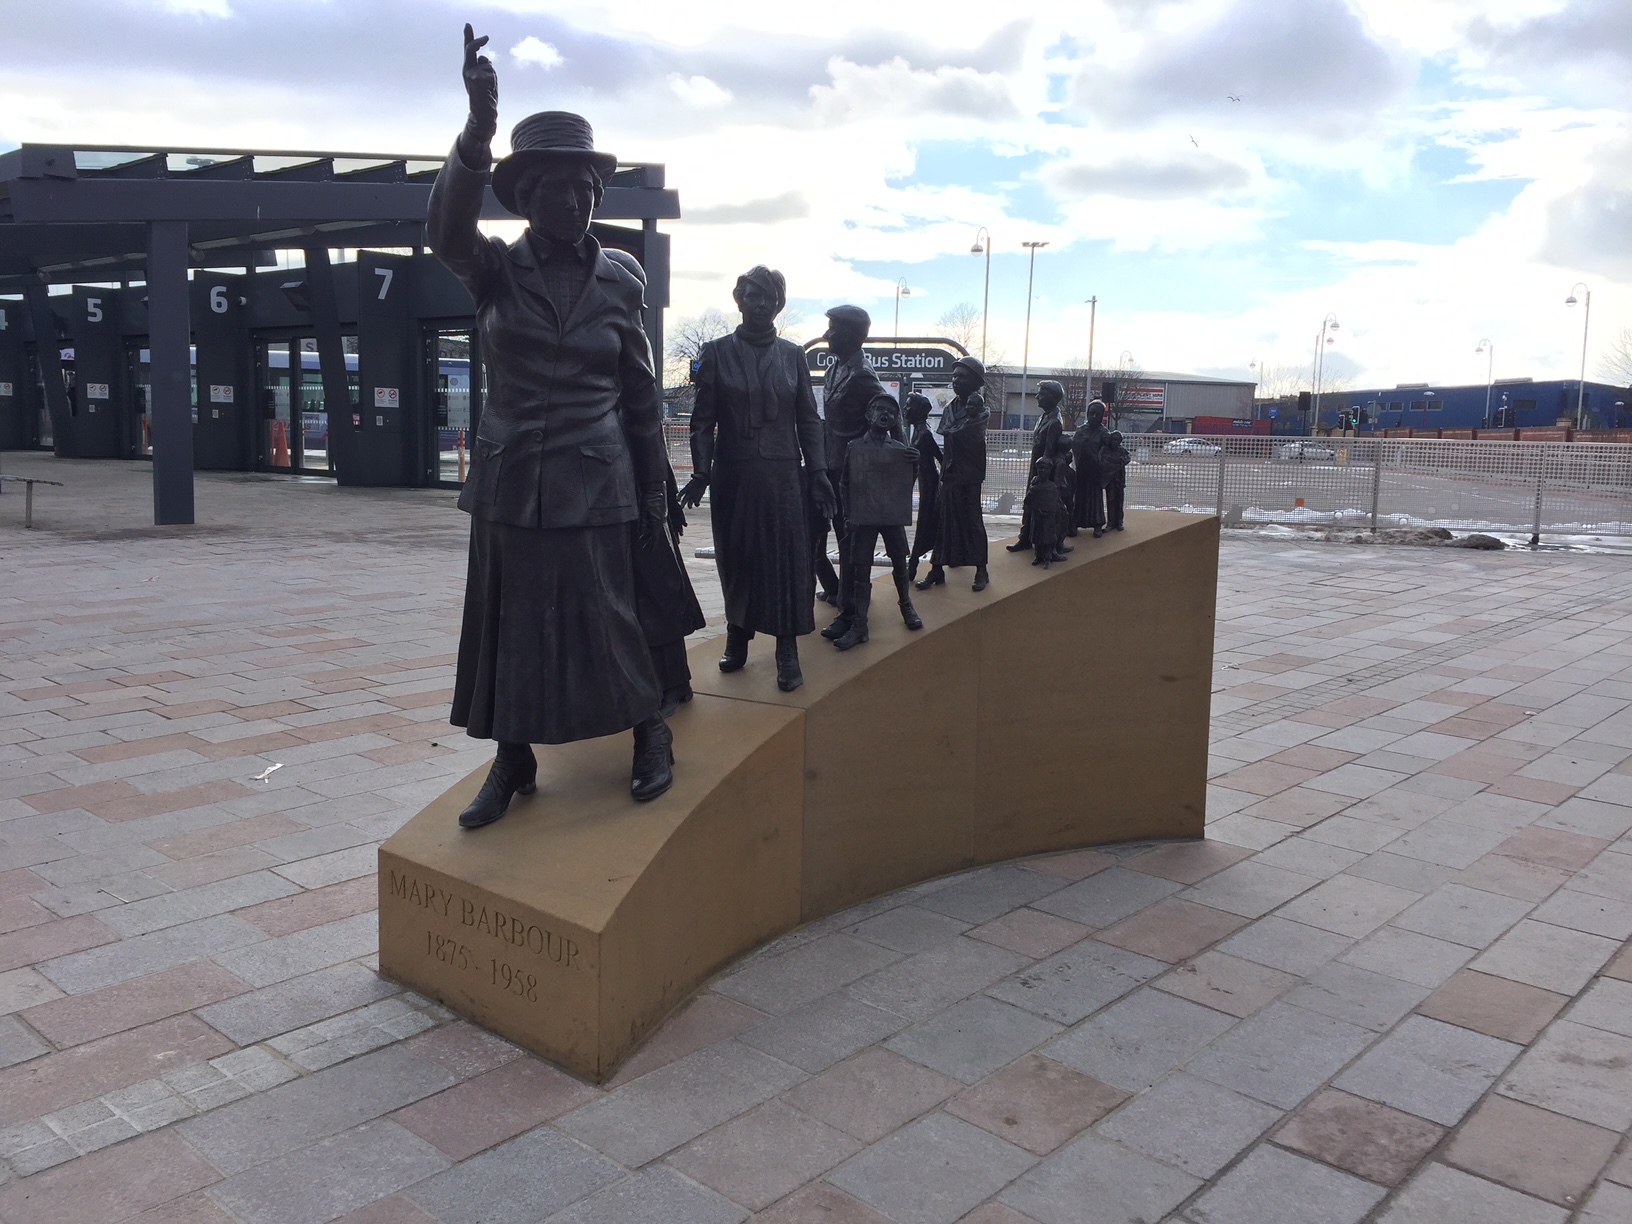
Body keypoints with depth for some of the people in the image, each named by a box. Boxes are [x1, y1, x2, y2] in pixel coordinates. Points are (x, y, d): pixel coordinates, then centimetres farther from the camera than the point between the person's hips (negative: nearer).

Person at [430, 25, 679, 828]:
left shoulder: (619, 282, 2)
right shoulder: (494, 271, 0)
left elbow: (642, 394, 6)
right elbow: (446, 226, -22)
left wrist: (654, 494, 5)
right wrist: (478, 128, -37)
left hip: (594, 485, -1)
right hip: (510, 482, 1)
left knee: (604, 620, 1)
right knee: (508, 626, 7)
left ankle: (652, 734, 24)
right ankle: (513, 765, 22)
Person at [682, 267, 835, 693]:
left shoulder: (792, 355, 7)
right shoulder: (717, 352, 3)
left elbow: (808, 419, 8)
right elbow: (703, 419, 1)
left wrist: (818, 472, 0)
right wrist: (701, 473, -7)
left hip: (782, 474, 1)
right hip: (733, 476, 0)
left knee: (787, 558, -3)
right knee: (736, 559, 6)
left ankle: (787, 650, 1)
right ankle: (738, 638, 21)